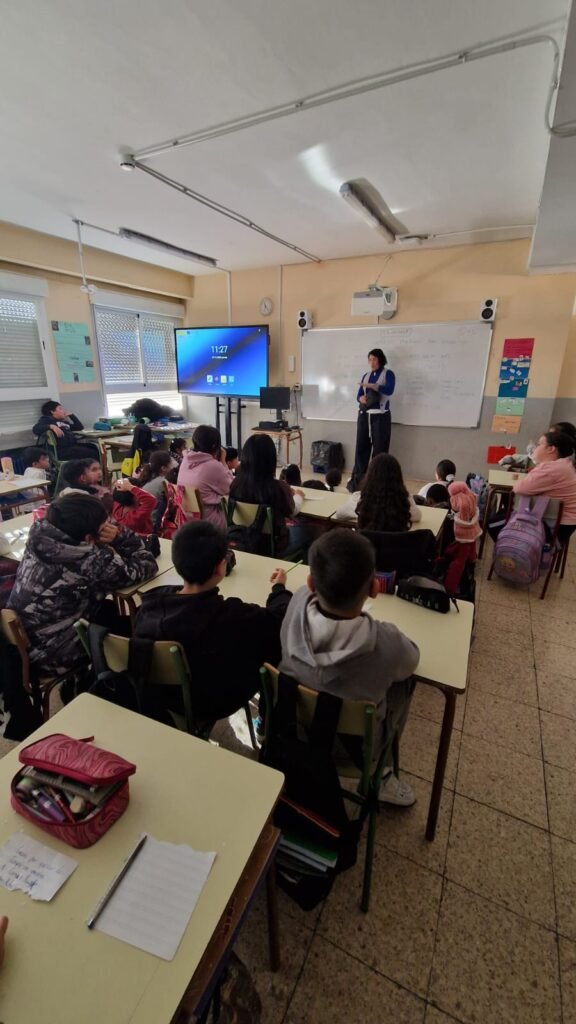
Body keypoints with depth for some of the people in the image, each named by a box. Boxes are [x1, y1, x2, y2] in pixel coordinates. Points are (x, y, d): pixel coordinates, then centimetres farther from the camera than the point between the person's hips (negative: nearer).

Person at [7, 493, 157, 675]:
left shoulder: (41, 535, -10)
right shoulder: (92, 561, -31)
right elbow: (146, 565, -18)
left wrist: (117, 536, -14)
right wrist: (119, 537, -10)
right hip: (53, 655, -7)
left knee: (110, 608, 21)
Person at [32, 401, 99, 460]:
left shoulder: (63, 421, 27)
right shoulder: (47, 420, 6)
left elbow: (80, 427, 35)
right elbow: (35, 429, -12)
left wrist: (70, 414, 28)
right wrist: (51, 426, -26)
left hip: (73, 445, 8)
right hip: (62, 450, -8)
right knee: (91, 453, -27)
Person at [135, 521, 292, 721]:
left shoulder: (150, 602, -21)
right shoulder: (231, 616, -36)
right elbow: (281, 619, -19)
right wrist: (279, 588, 2)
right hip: (215, 704, -5)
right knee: (276, 638, 6)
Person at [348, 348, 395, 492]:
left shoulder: (388, 374, 1)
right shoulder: (365, 376, 16)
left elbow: (389, 390, -16)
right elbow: (359, 395, 13)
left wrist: (371, 386, -23)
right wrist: (362, 398, -10)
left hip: (380, 416, -4)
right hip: (364, 415, 5)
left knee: (379, 449, -4)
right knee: (361, 447, 1)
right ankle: (357, 479, 6)